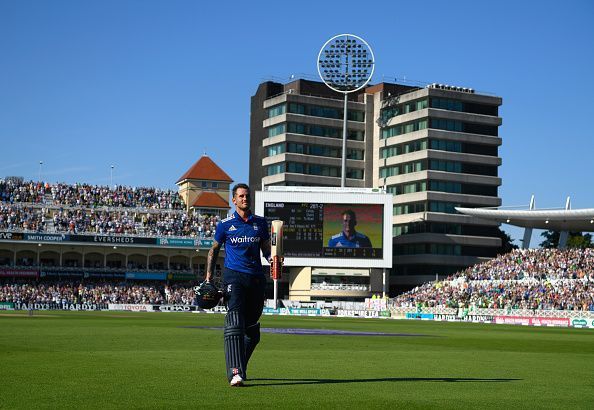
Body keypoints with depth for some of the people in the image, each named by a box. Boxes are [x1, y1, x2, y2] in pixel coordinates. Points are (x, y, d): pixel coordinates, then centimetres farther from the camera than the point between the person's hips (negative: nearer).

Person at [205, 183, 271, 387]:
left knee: (252, 328, 8)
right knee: (235, 323, -18)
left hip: (256, 278, 4)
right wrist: (208, 277, 6)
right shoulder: (225, 224, 5)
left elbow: (266, 249, 19)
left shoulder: (260, 223, 13)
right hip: (233, 276, -4)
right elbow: (214, 249, 13)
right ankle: (235, 372, -25)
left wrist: (272, 259, -4)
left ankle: (240, 368, 26)